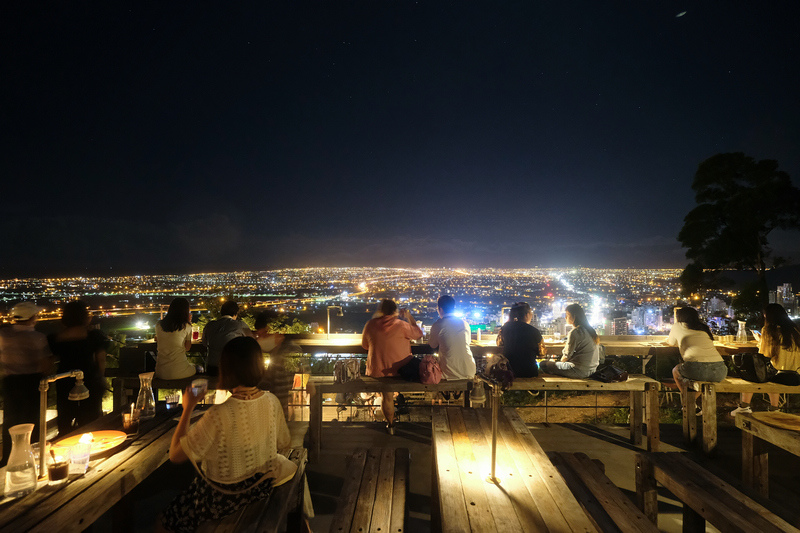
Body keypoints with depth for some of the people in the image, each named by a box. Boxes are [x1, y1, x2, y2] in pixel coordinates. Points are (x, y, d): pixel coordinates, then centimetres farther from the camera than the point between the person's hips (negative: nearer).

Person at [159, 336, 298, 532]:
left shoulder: (219, 415, -33)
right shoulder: (272, 401, -16)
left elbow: (175, 455, -21)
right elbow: (283, 443, 0)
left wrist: (188, 408, -15)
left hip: (224, 497, -5)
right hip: (262, 486, 5)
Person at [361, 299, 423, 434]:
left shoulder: (370, 325, -6)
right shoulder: (401, 325, -16)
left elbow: (365, 345, 9)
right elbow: (419, 334, -1)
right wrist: (409, 317, 8)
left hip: (377, 370, 3)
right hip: (399, 369, -2)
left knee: (387, 396, 22)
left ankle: (390, 424, 35)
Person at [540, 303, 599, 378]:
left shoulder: (574, 332, -17)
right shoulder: (589, 330, 10)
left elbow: (567, 356, -10)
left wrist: (561, 361, 10)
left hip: (579, 371, -9)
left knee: (543, 364, -4)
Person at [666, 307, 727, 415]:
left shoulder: (677, 326, 16)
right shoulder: (704, 327, 26)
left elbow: (671, 343, 35)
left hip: (696, 368, -5)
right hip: (720, 371, 5)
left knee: (676, 370, 27)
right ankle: (693, 399, 37)